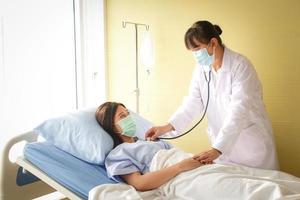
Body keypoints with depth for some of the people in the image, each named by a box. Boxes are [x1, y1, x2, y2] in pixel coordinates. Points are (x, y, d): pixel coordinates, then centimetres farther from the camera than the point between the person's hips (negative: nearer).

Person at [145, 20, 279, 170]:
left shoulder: (240, 65, -19)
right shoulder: (201, 69, -1)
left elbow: (238, 111, -26)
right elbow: (193, 102, -1)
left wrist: (217, 149, -32)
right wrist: (168, 126, -17)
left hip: (251, 142, -4)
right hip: (222, 143, 5)